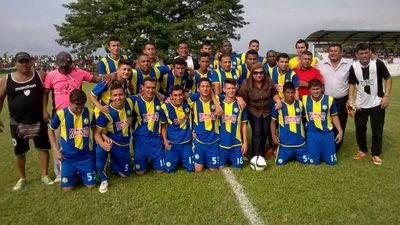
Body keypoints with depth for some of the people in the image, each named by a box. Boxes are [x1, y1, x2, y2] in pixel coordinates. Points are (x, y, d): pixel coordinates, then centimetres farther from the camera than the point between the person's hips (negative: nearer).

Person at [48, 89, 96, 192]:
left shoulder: (90, 113, -8)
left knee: (91, 185, 3)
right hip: (68, 156, -1)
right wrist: (56, 150, -1)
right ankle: (75, 175, 32)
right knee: (67, 188, 0)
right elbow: (51, 130, 4)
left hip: (86, 156, 1)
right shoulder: (61, 114, -13)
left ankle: (80, 174, 34)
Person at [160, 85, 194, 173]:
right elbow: (163, 126, -4)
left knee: (190, 168, 8)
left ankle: (181, 159, 40)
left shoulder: (188, 103, -11)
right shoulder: (165, 107, -15)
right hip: (172, 142, -2)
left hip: (187, 141, 2)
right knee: (170, 169, 4)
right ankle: (175, 159, 38)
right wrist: (165, 140, -13)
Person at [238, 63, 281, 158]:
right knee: (257, 132, -13)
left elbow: (274, 93, 0)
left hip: (267, 111, 4)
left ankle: (261, 153, 33)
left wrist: (278, 101, -19)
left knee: (265, 132, 12)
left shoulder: (269, 81, -15)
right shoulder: (246, 84, -22)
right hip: (253, 111, -3)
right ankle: (256, 155, -4)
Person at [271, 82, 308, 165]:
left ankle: (295, 156, 36)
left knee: (306, 161, 5)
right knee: (280, 162, -1)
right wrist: (274, 135, -7)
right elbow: (273, 121, 4)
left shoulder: (300, 104, 1)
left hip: (300, 141, 2)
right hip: (285, 142, -2)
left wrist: (304, 134, 12)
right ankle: (289, 155, 32)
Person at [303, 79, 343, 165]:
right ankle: (316, 153, 36)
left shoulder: (329, 99, -6)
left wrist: (340, 131, 4)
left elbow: (334, 116, 5)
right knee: (314, 161, 4)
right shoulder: (304, 99, -4)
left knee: (331, 161, 5)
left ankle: (324, 153, 35)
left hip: (327, 133, 0)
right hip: (312, 134, 0)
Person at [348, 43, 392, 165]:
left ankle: (376, 154, 18)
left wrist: (386, 96, -13)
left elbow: (388, 79, -5)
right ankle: (363, 150, 30)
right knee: (360, 128, 11)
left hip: (377, 103, -2)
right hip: (361, 104, 3)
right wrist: (350, 98, -9)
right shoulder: (354, 67, -7)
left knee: (377, 129, 4)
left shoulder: (378, 63, -13)